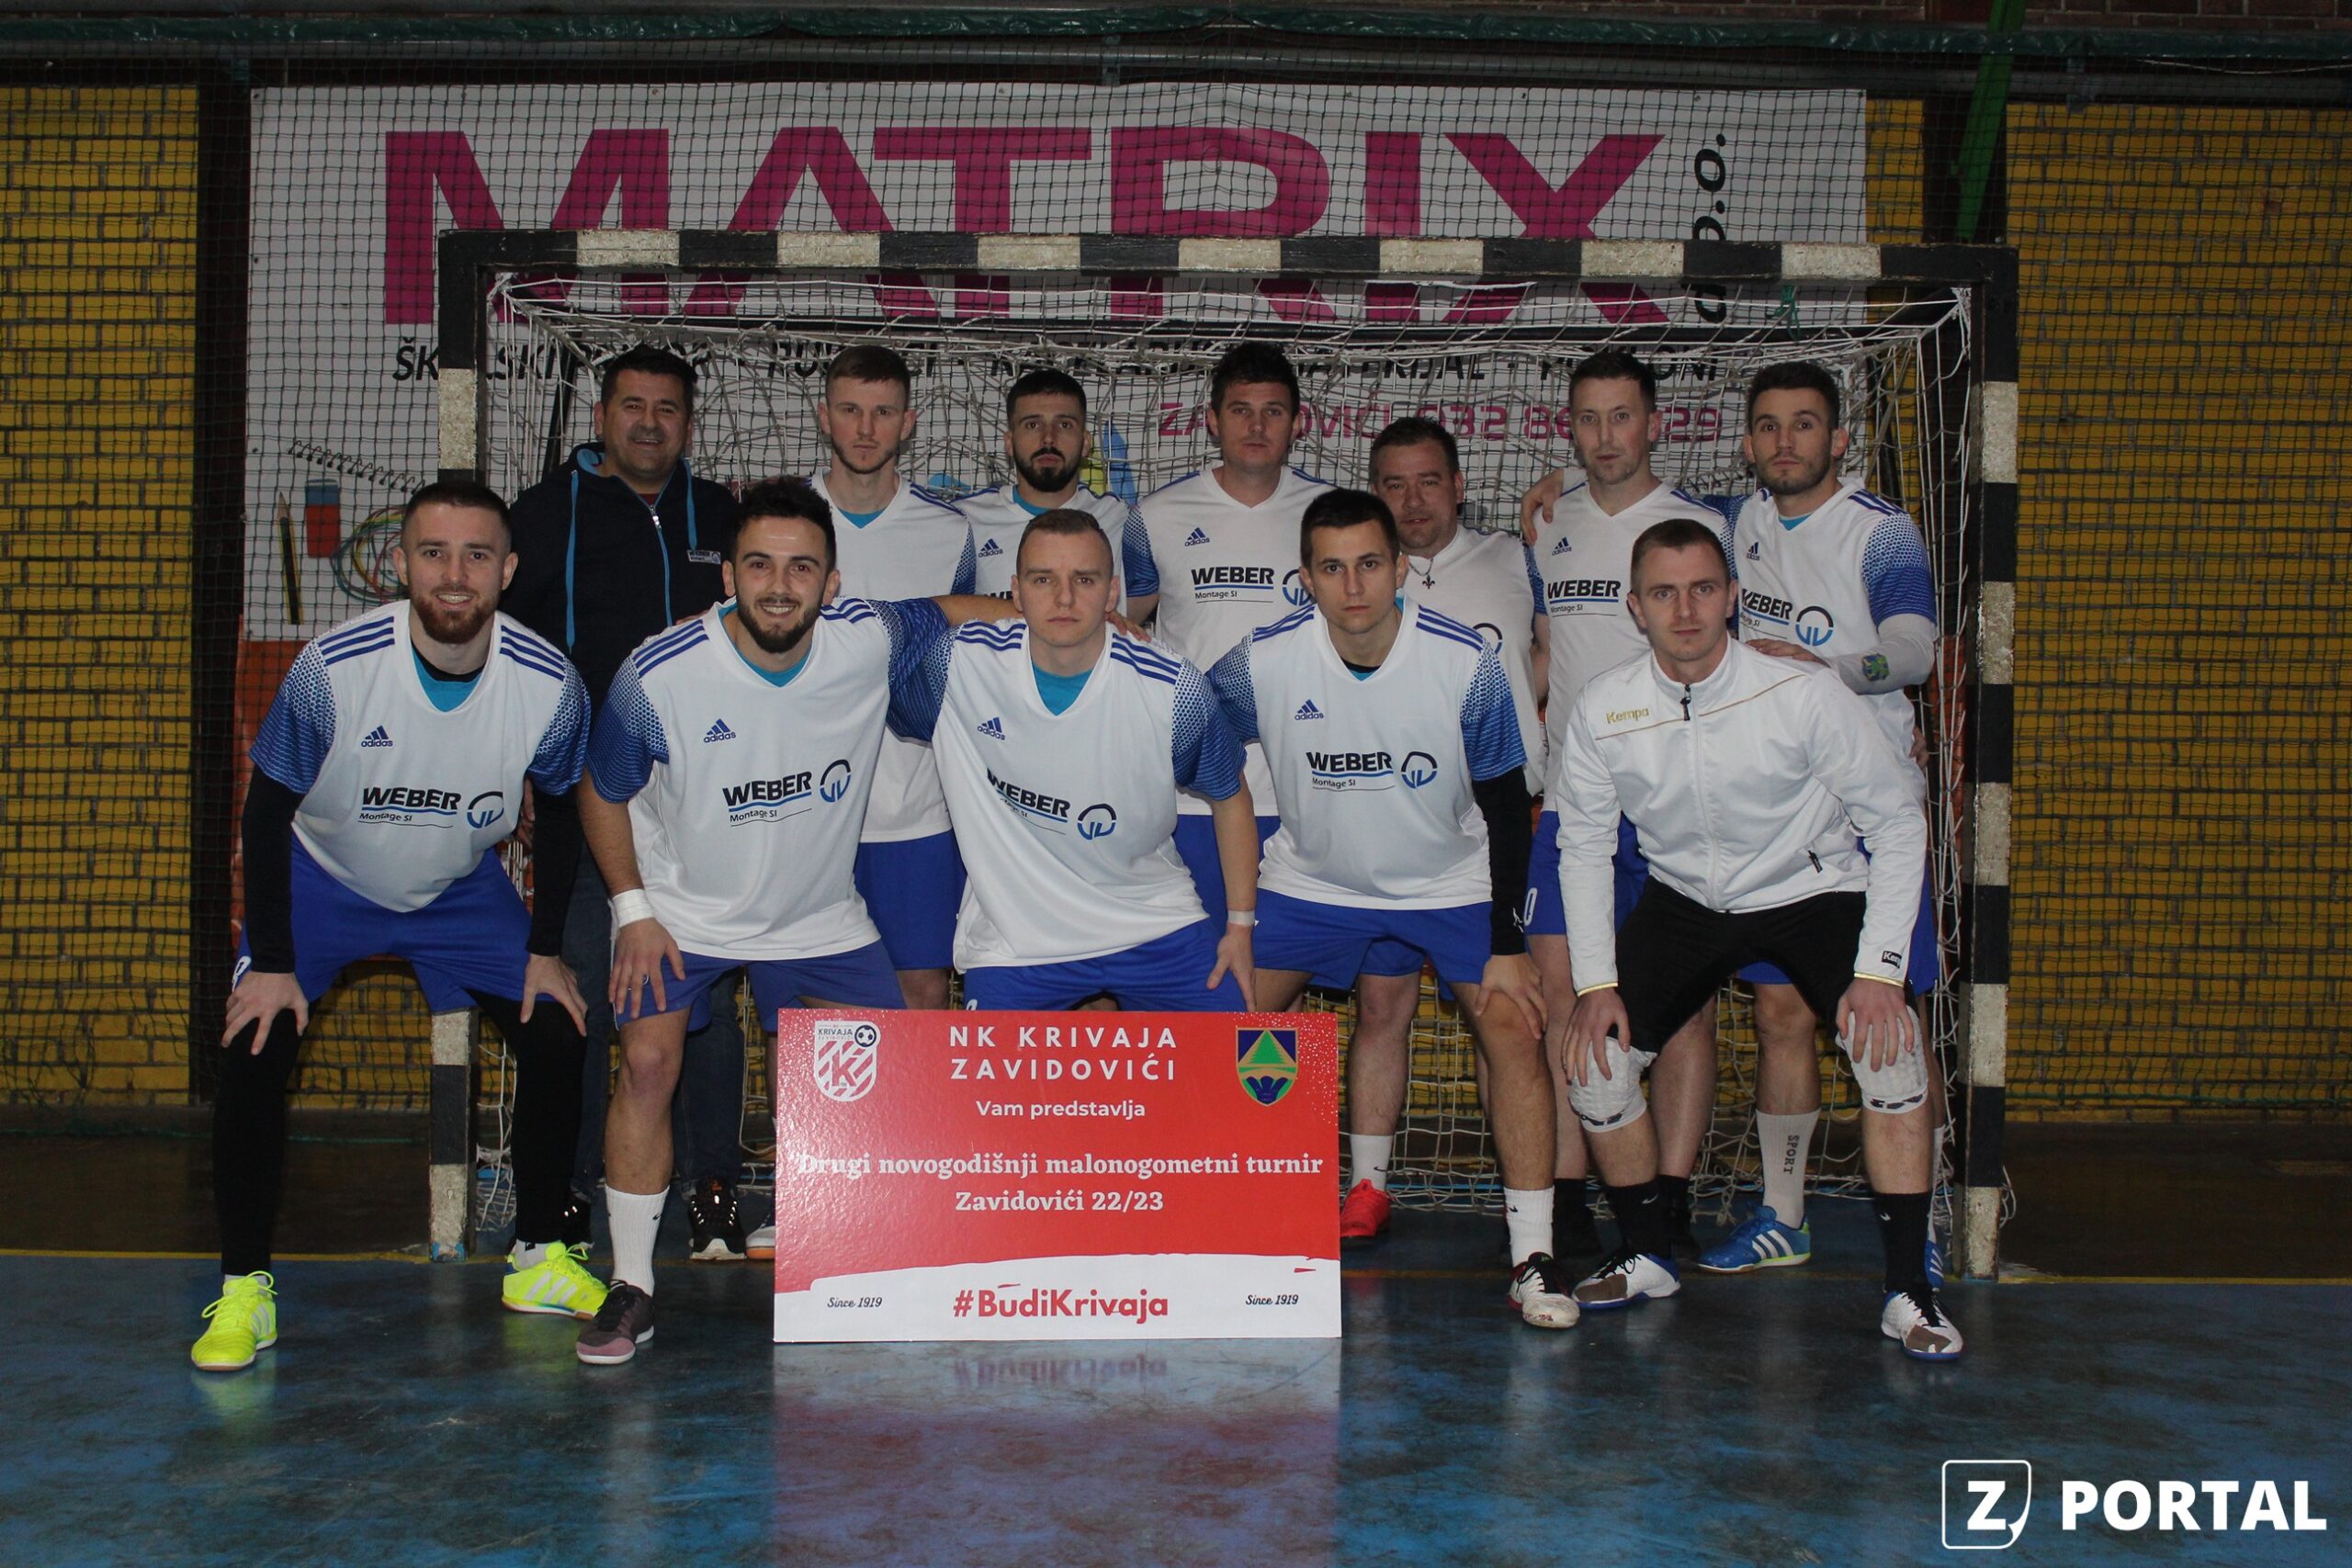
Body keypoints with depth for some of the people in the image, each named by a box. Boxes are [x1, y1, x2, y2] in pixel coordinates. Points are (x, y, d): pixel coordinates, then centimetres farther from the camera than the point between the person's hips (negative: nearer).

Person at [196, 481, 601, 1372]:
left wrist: (545, 951, -2)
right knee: (253, 1050, -16)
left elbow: (562, 814, -4)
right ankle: (244, 1291, 0)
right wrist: (271, 962, -16)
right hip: (322, 876, -2)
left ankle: (537, 1260, 12)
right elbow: (268, 810, -17)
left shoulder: (549, 684, -23)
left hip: (463, 887, 2)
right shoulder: (333, 667, -30)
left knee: (555, 1039, -6)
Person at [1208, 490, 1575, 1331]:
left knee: (1512, 1027, -16)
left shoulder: (1467, 662, -20)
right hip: (1310, 880, 1)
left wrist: (1503, 943, -14)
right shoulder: (1262, 662, -19)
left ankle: (1532, 1254, -4)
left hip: (1451, 882, -1)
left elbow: (1506, 805, -10)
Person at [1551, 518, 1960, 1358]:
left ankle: (1908, 1290, -9)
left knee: (1889, 1042, -25)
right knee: (1594, 1058, -10)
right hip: (1683, 900, 3)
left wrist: (1879, 969, -22)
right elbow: (1583, 846, -3)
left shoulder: (1804, 695, -24)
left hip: (1813, 888, -2)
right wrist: (1596, 983, -10)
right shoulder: (1600, 712, -17)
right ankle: (1645, 1257, 15)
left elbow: (1899, 819, -15)